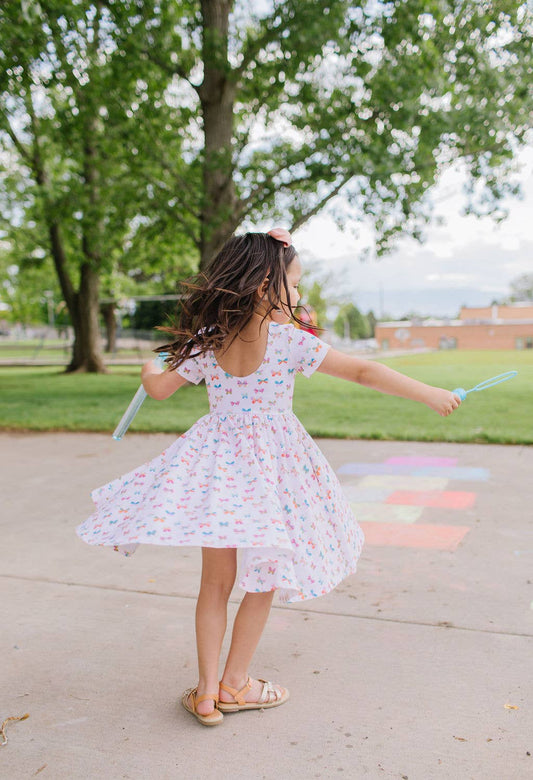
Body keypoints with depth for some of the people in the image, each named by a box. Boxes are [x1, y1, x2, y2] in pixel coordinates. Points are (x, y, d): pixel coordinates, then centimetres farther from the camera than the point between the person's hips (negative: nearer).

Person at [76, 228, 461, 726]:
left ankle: (207, 690, 20)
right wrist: (429, 394, -5)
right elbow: (362, 372, -13)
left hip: (218, 465, 4)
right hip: (271, 469, -3)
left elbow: (159, 389, 5)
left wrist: (150, 369, 29)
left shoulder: (205, 343, -4)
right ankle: (235, 684, 26)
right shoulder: (291, 343, -14)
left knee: (216, 582, 15)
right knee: (264, 582, 15)